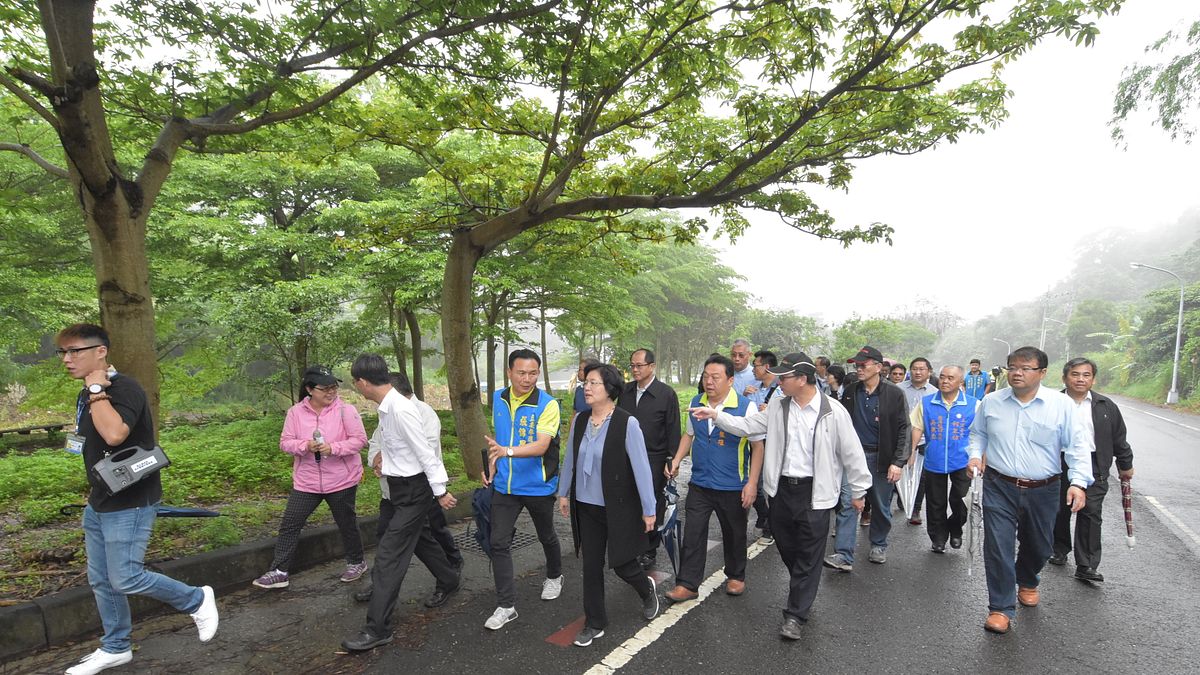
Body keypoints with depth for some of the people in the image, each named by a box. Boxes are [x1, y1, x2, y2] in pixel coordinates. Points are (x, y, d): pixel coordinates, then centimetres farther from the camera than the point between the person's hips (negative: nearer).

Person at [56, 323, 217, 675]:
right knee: (101, 580, 15)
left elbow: (114, 434, -38)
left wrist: (96, 390, -28)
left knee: (125, 579, -6)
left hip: (129, 505, -9)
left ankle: (197, 600, 13)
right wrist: (95, 491, 19)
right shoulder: (89, 394, 9)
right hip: (99, 504, 9)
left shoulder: (124, 389, -20)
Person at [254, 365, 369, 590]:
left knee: (346, 523, 12)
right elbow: (285, 442, -1)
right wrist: (305, 446, -21)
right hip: (306, 481, 3)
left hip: (342, 480, -2)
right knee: (289, 524, 4)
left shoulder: (345, 410, -11)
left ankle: (356, 563, 33)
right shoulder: (295, 412, -3)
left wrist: (334, 448, -26)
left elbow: (359, 439, -13)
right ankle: (279, 572, 18)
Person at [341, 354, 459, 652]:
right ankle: (449, 581, 48)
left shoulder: (401, 409, -27)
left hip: (413, 490, -9)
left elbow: (425, 452, -23)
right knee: (421, 539, 26)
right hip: (401, 487, 9)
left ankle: (378, 628, 7)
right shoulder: (387, 407, 0)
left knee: (389, 555, -4)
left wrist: (440, 491, -17)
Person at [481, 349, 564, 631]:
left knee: (546, 537, 18)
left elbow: (541, 446, -29)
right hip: (505, 486, 4)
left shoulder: (548, 405, -19)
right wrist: (492, 467, 6)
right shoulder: (498, 399, -1)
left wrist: (507, 451, -44)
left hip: (538, 486, -3)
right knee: (499, 543, -1)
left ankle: (554, 577, 46)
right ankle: (506, 605, 11)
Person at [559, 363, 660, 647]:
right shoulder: (579, 420, -3)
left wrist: (649, 509, -12)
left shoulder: (627, 423, -18)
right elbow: (570, 459, 10)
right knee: (591, 565, 11)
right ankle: (594, 623, 30)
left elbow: (641, 468, -15)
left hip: (618, 507, -4)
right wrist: (563, 493, 16)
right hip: (585, 507, 4)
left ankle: (647, 589, 43)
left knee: (621, 563, 9)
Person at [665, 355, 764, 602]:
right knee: (692, 535, 4)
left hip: (732, 487, -3)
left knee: (734, 534, 16)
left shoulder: (746, 407, -14)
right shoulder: (695, 403, 0)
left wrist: (752, 483, -14)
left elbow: (757, 446, -10)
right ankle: (687, 584, 16)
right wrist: (676, 461, 3)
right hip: (699, 484, 3)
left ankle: (735, 576, 39)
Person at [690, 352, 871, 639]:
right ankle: (803, 596, 43)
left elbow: (852, 453, -5)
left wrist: (858, 491, 2)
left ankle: (795, 614, 17)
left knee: (808, 556, 4)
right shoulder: (777, 406, 2)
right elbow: (748, 425, 2)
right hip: (781, 489, 5)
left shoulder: (833, 412, -12)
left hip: (815, 493, -5)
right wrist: (716, 414, -9)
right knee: (787, 548, 18)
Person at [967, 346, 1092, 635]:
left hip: (1042, 491, 0)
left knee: (1038, 546, 19)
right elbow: (978, 433, 15)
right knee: (998, 547, -5)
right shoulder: (991, 402, -1)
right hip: (999, 488, 0)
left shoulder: (1061, 404, -6)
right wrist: (975, 455, -3)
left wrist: (1079, 482, -15)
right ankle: (1001, 608, 7)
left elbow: (1078, 446, -5)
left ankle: (1027, 582, 50)